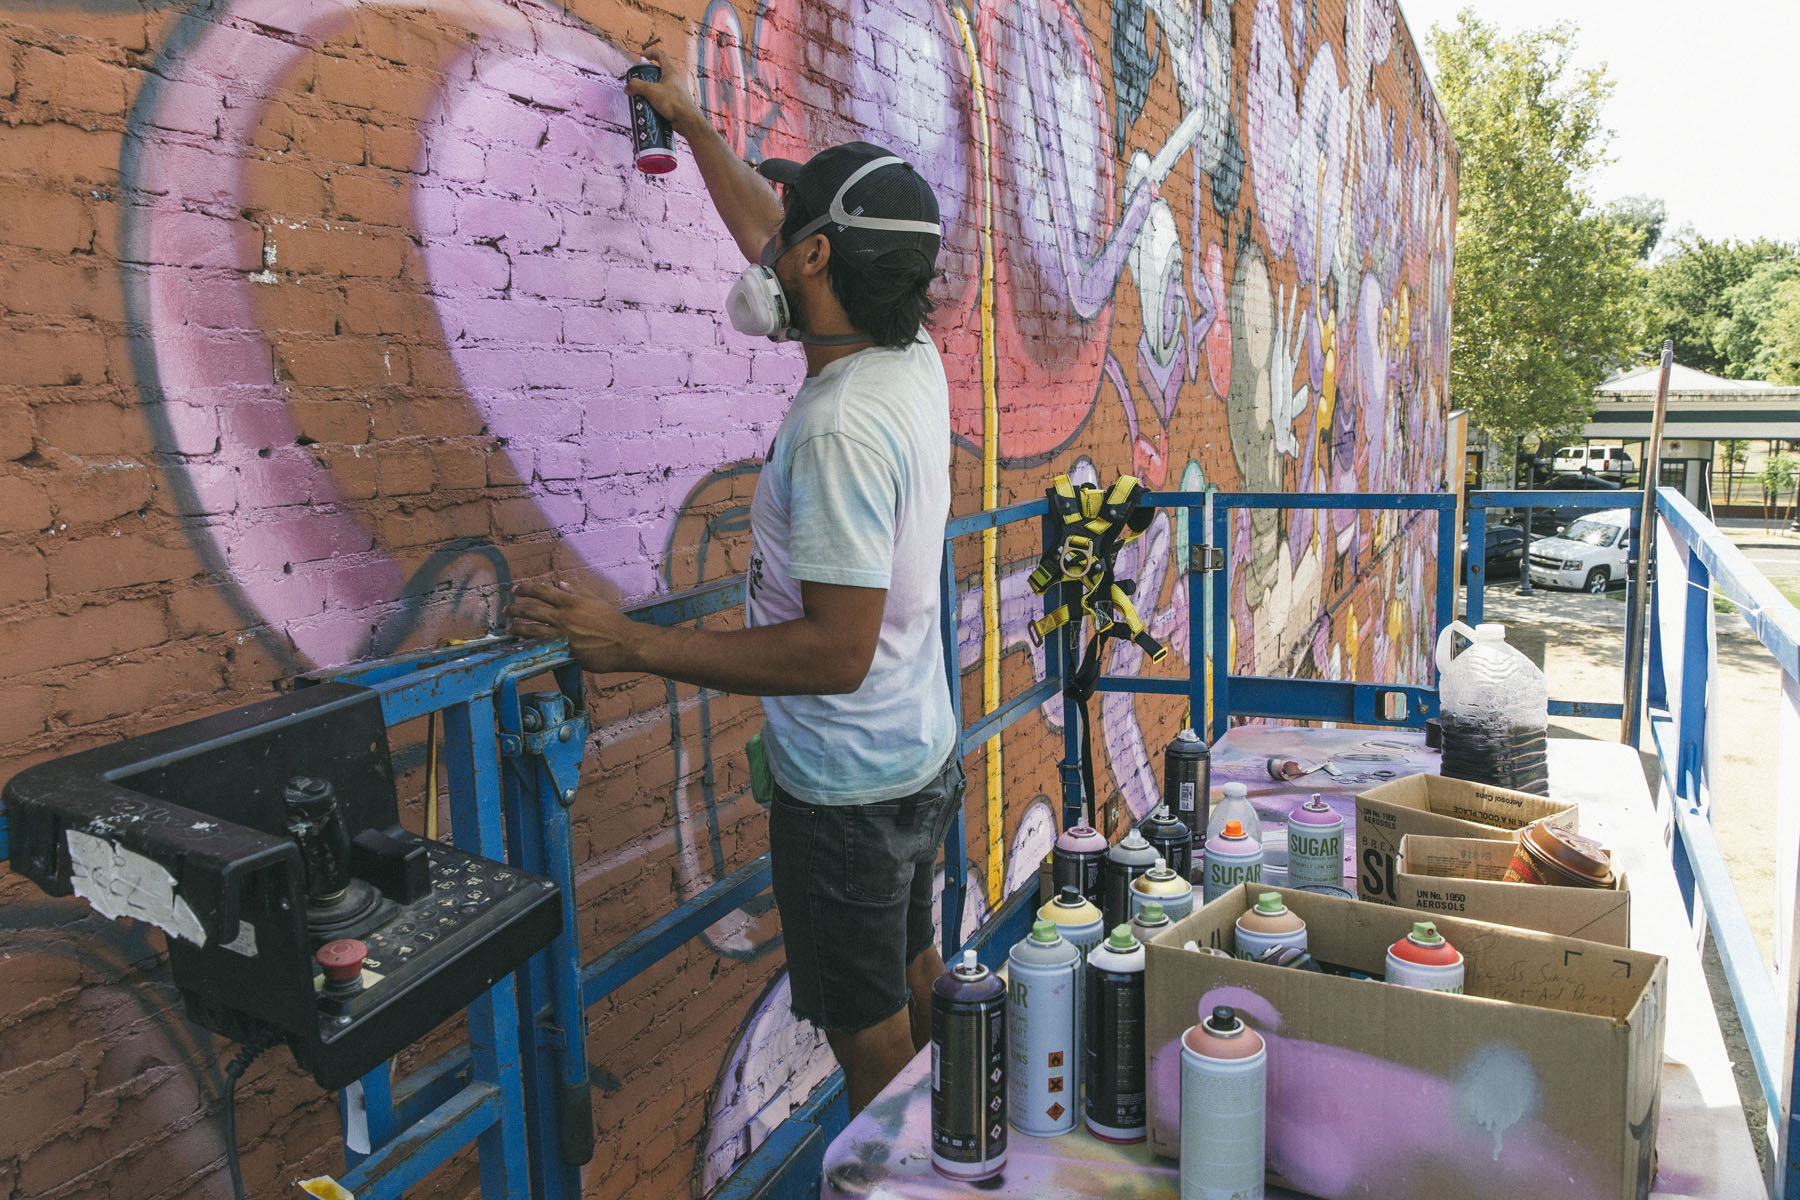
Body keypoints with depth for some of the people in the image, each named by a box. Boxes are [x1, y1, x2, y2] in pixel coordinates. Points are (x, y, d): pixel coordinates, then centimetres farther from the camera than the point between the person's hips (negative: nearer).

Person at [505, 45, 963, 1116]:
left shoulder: (839, 427, -29)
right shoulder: (914, 361, -1)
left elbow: (836, 650, -31)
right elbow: (770, 234, 16)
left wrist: (630, 644, -28)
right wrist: (692, 123, 28)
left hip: (848, 795, -9)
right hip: (926, 758, 9)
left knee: (871, 1038, 9)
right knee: (915, 980, 26)